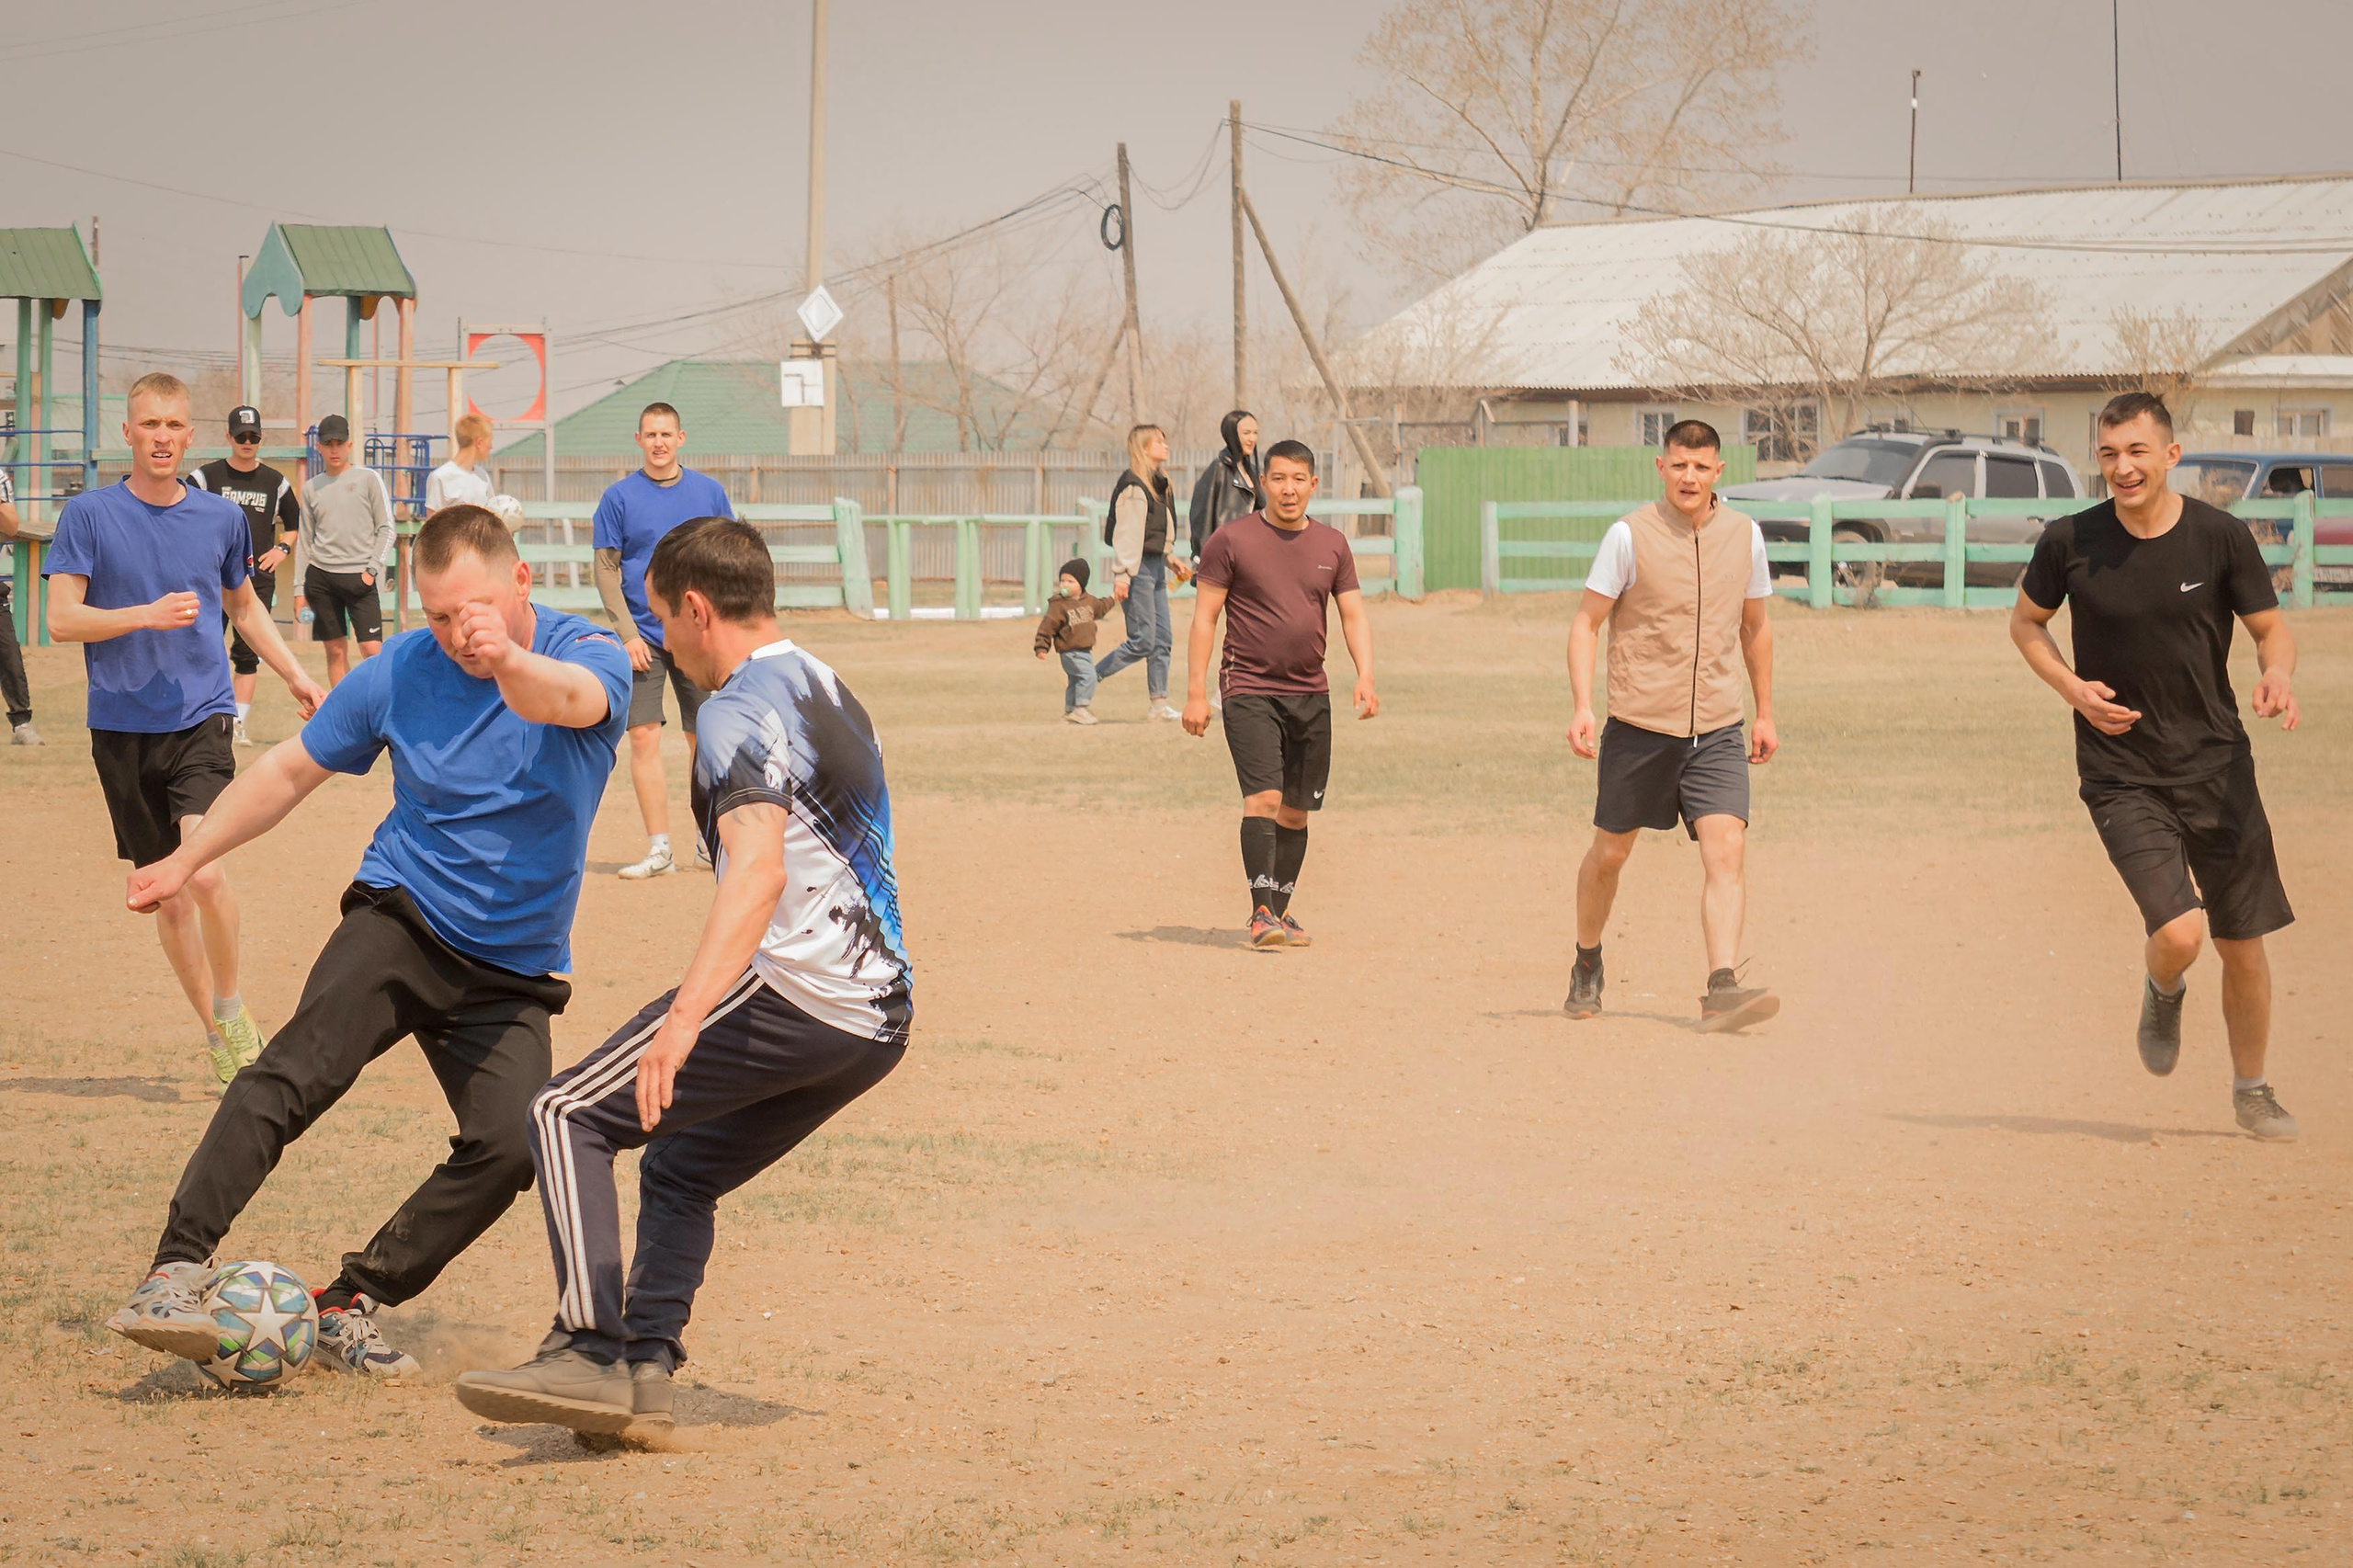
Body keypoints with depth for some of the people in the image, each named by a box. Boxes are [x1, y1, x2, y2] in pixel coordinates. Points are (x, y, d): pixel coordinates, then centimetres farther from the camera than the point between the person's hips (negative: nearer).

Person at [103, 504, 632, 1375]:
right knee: (294, 1072, -26)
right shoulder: (402, 671, -2)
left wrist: (509, 662, -60)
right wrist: (186, 861, 14)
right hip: (400, 919, 0)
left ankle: (352, 1305, -4)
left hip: (514, 970, 0)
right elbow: (293, 769, 13)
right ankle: (175, 1274, -33)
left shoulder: (590, 656, -9)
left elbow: (568, 700, -36)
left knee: (511, 1146, -19)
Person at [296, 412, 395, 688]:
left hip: (359, 577, -3)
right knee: (335, 651, 4)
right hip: (321, 576, 3)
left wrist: (372, 569, -9)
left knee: (373, 650, -12)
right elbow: (306, 541, 15)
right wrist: (301, 588, 10)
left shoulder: (368, 479, 2)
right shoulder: (311, 488, 11)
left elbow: (386, 529, 1)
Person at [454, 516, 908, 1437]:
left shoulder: (742, 707, -10)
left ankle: (590, 1354, -17)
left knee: (569, 1116, -6)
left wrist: (686, 1016, -38)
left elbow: (759, 869, -27)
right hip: (882, 1016, 9)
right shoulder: (830, 692, 21)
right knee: (679, 1170, 22)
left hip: (796, 988, -9)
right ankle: (644, 1370, 9)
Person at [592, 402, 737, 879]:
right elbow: (607, 571, 1)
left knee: (704, 739, 4)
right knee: (644, 737, -8)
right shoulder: (618, 498, 2)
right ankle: (659, 850, -5)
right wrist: (628, 633, -9)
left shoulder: (709, 492, 7)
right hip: (643, 637, -1)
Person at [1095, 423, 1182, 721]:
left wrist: (1173, 562, 17)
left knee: (1163, 640, 6)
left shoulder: (1159, 484, 15)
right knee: (1142, 642, -10)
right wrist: (1121, 574, -21)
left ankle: (1158, 704, 10)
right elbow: (1125, 533, -18)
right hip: (1138, 568, -9)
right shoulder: (1133, 486, -13)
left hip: (1156, 567, 9)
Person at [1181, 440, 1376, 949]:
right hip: (1249, 691, -5)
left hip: (1310, 695, 5)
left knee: (1296, 811, 7)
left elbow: (1353, 614, 13)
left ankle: (1280, 912, 19)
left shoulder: (1332, 545, 10)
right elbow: (1205, 616, -2)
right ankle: (1261, 913, -21)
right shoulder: (1232, 540, -2)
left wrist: (1365, 675, -4)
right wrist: (1196, 692, -7)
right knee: (1263, 797, -18)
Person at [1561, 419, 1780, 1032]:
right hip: (1638, 726, -2)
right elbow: (1586, 621, -2)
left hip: (1718, 730, 2)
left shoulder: (1744, 534, 5)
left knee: (1727, 849, -15)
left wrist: (1765, 714, 21)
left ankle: (1722, 989, -22)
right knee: (1610, 852, 11)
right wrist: (1582, 705, -13)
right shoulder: (1629, 535, -6)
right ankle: (1587, 966, 34)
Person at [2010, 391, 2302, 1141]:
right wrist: (2071, 687, -6)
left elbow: (2271, 629, 4)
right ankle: (2164, 993, 20)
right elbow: (2025, 621, 11)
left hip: (2216, 766, 1)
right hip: (2122, 775, -1)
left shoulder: (2221, 538, -6)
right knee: (2179, 932, -18)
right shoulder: (2069, 542, -6)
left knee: (2243, 943, 6)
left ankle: (2252, 1090, 28)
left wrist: (2277, 673, -19)